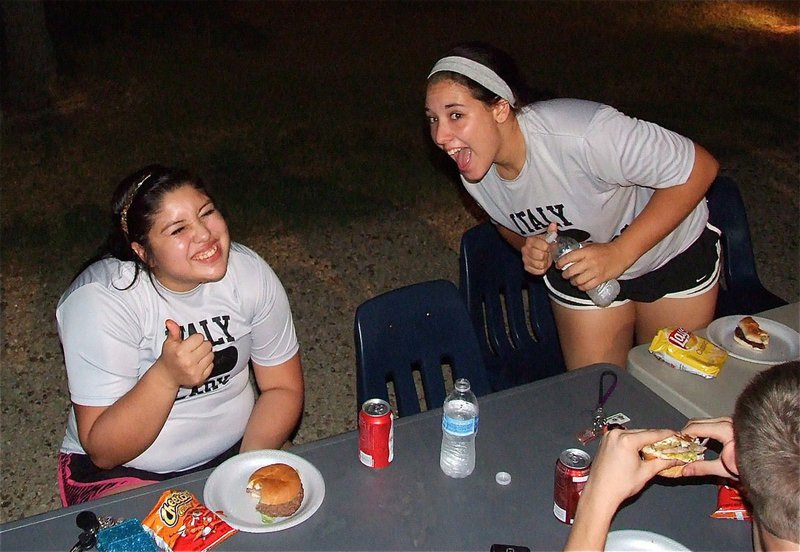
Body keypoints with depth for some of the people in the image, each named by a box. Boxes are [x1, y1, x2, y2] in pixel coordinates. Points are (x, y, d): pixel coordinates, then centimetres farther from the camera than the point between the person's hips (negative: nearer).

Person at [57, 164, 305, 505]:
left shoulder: (249, 272, -10)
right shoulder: (100, 300, -21)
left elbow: (283, 388, -2)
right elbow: (102, 452, -21)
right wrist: (166, 375, -36)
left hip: (234, 450, 4)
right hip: (125, 471, -3)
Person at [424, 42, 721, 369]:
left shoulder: (582, 135, -39)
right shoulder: (475, 176, -17)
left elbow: (699, 168, -31)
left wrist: (618, 253, -34)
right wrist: (528, 247, -19)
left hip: (675, 254, -3)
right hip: (580, 269, 4)